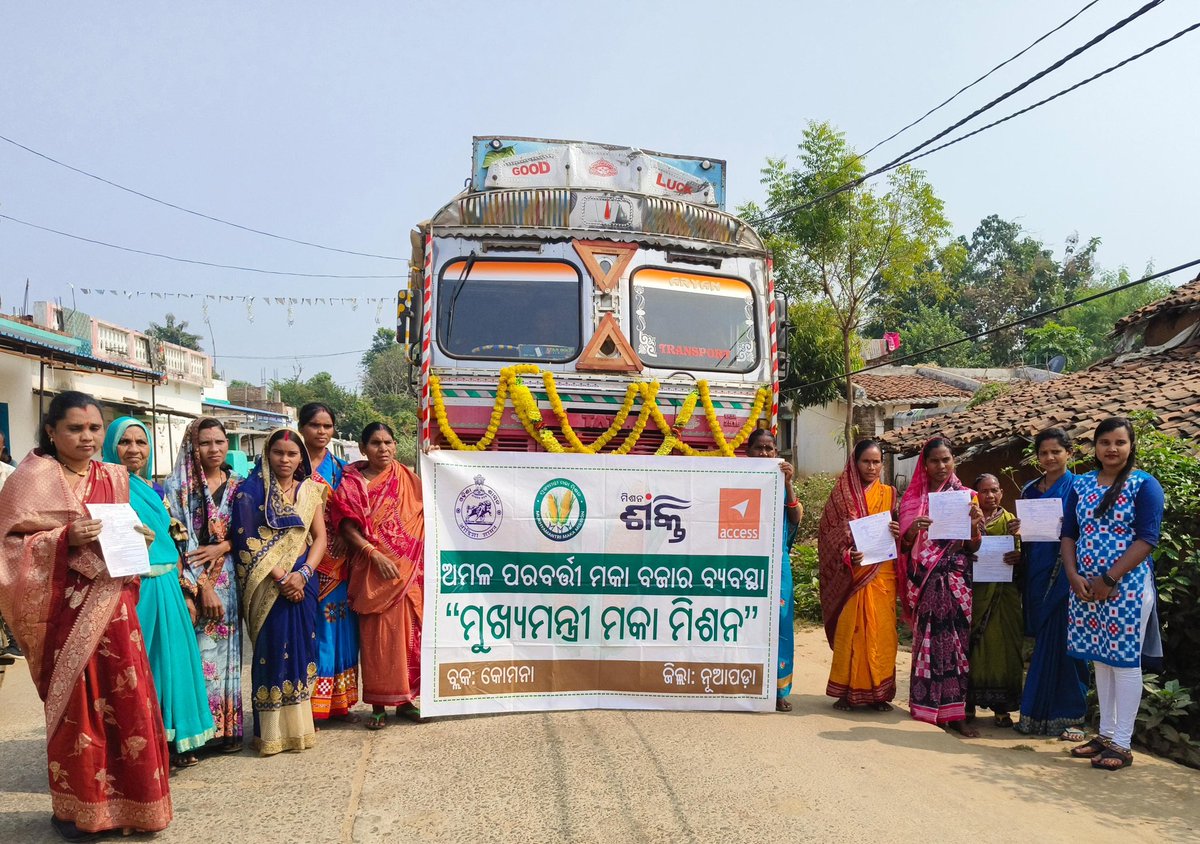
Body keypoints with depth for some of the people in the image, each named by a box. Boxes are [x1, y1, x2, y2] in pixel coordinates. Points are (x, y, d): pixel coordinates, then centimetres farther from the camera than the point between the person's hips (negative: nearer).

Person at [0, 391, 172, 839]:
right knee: (75, 704, 3)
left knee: (125, 701, 6)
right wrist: (64, 539, -22)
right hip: (65, 609, -5)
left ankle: (123, 799, 20)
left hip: (111, 608, 5)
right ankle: (75, 807, 19)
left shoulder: (114, 478, 11)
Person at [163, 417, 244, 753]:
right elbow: (178, 540, -8)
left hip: (227, 581, 4)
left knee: (226, 651, 7)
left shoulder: (237, 486, 10)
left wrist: (221, 547, -12)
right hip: (191, 583, -4)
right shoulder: (178, 486, -2)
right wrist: (203, 587, -13)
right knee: (198, 654, -5)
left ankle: (227, 726, 14)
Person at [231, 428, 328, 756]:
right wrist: (280, 578, -15)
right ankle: (272, 730, 8)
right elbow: (248, 541, -9)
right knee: (271, 649, -1)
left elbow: (320, 536, 4)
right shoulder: (252, 491, -2)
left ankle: (298, 725, 16)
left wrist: (303, 574, -11)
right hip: (268, 583, -3)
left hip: (303, 580, 3)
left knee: (301, 647, 5)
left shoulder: (311, 491, 9)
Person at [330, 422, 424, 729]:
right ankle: (378, 704, 10)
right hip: (374, 571, -2)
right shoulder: (352, 483, 1)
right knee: (378, 635, 0)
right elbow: (347, 527, -7)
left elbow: (427, 513, 13)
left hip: (410, 569, 2)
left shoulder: (408, 477, 9)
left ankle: (405, 699, 18)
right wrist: (375, 554, -16)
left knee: (409, 632, 6)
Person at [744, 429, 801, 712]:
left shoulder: (780, 481, 10)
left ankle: (777, 688, 8)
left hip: (776, 561, 2)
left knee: (777, 619, 1)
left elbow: (796, 518, -2)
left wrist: (787, 484, -11)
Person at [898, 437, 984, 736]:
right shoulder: (912, 498, 8)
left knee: (956, 638, -4)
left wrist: (975, 526, -16)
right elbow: (903, 545, 5)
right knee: (927, 639, 1)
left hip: (955, 579, 0)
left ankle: (954, 710, -1)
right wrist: (914, 529, -15)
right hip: (923, 580, 0)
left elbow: (973, 547, 4)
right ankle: (926, 704, 9)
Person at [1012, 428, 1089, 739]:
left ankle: (1069, 715, 6)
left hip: (1066, 575, -4)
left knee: (1064, 642, -4)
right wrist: (1018, 530, -3)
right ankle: (1037, 713, 14)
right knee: (1042, 643, 7)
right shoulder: (1030, 490, 13)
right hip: (1037, 574, 4)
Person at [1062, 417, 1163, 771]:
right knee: (1100, 658, 12)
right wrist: (1074, 575, -5)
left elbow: (1146, 539, -11)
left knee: (1124, 660, 0)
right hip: (1085, 586, 5)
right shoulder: (1081, 485, 9)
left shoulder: (1144, 485, -5)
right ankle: (1105, 734, 23)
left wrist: (1108, 579, -15)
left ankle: (1122, 745, 7)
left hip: (1127, 586, -5)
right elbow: (1068, 533, 9)